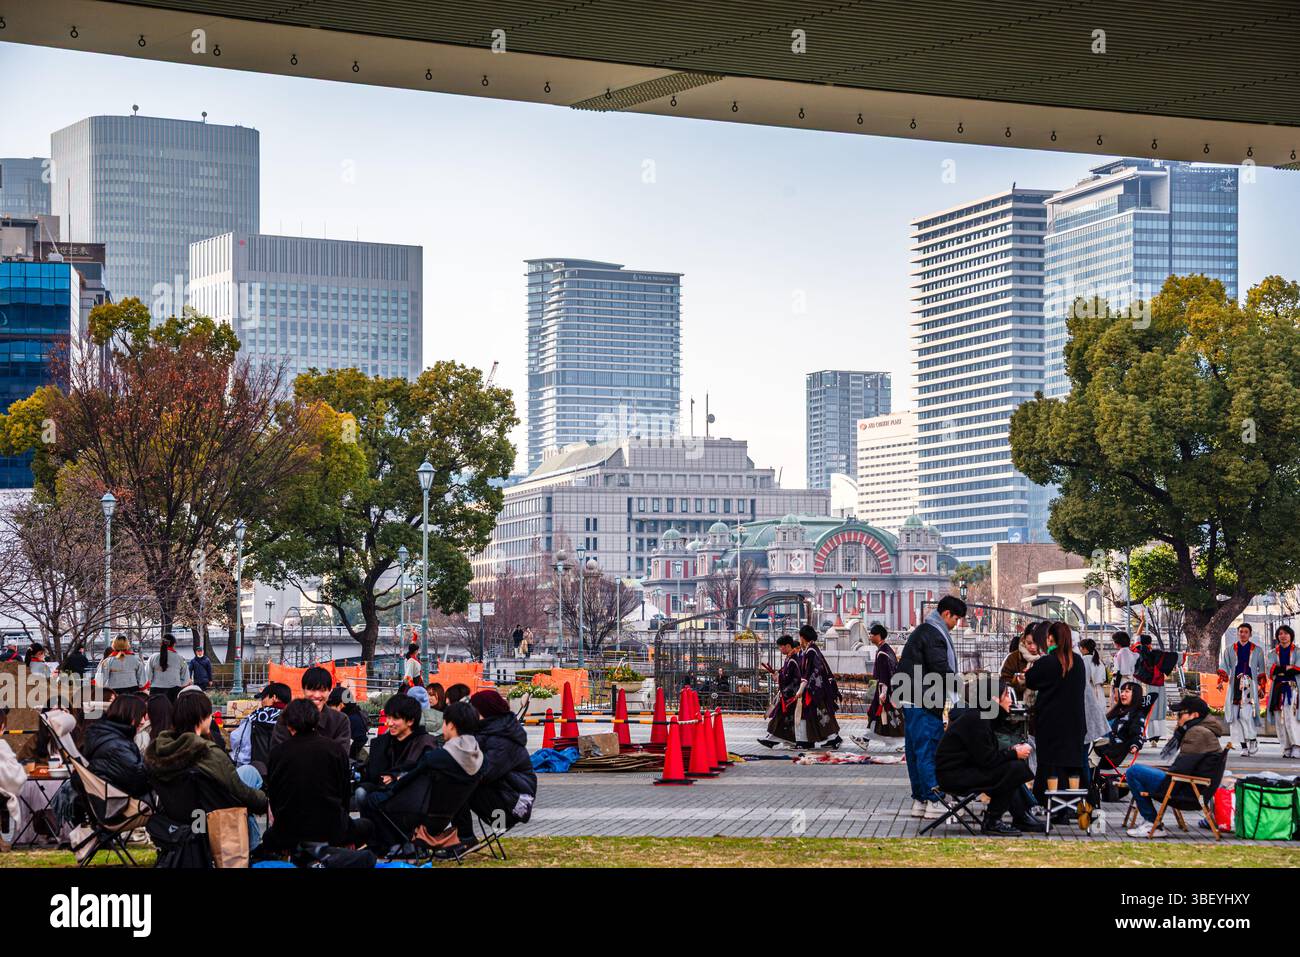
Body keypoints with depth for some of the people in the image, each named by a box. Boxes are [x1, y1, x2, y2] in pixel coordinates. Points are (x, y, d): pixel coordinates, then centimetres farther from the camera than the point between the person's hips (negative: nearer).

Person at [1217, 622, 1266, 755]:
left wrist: (1262, 687, 8)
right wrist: (1221, 681, -8)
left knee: (1246, 713, -19)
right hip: (1235, 685, 2)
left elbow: (1262, 670, 14)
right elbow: (1224, 666, 8)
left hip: (1250, 686, -2)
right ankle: (1244, 745, 0)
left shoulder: (1257, 650, 13)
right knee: (1235, 715, -5)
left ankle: (1253, 739, -1)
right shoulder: (1229, 649, 15)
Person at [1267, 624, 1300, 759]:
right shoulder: (1273, 654, 17)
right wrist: (1288, 668, -9)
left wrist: (1280, 670, -8)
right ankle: (1286, 749, 1)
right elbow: (1271, 670, 0)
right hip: (1278, 690, 3)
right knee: (1280, 720, -2)